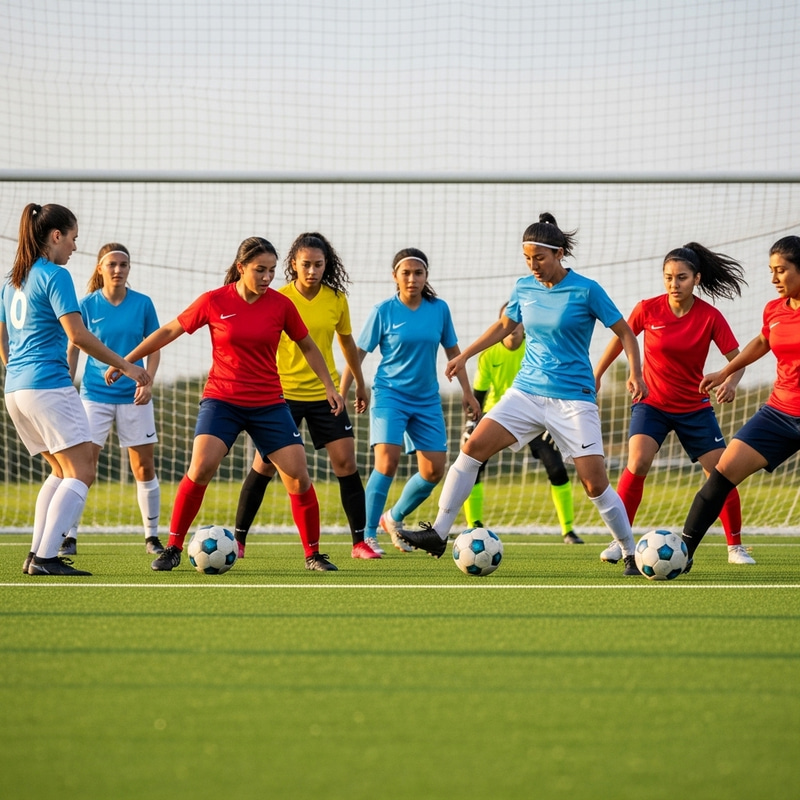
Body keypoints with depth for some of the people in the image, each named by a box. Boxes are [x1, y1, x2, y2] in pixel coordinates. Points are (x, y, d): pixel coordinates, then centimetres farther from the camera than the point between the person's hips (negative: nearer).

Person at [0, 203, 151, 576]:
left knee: (62, 472, 18)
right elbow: (78, 335, -15)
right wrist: (125, 366, -9)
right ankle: (45, 558, -18)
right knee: (81, 473, -8)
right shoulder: (55, 276, -9)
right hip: (49, 386, -9)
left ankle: (37, 554, 8)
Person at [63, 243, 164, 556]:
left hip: (133, 397, 1)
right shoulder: (87, 305, -2)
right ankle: (69, 537, -1)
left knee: (144, 468, 3)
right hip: (95, 394, -1)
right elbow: (72, 350, 4)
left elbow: (154, 348, 6)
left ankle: (152, 537, 14)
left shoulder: (142, 304, 0)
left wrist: (148, 382, -9)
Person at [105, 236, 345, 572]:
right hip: (221, 401, -2)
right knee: (201, 467, -21)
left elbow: (307, 346, 14)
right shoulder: (214, 301, -5)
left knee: (299, 477, -6)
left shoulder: (281, 304, -2)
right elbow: (168, 331, 5)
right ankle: (173, 548, -7)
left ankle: (313, 554, 11)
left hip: (269, 404, 2)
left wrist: (329, 386, 8)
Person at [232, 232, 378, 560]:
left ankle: (360, 542, 2)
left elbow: (347, 342, 15)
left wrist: (360, 385, 22)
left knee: (346, 462, -4)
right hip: (283, 394, -2)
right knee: (264, 465, 0)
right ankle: (238, 538, 11)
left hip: (325, 394, 3)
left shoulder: (337, 299, 0)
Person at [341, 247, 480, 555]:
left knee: (434, 470, 0)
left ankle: (394, 518, 26)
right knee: (387, 460, -21)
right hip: (389, 394, -4)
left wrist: (467, 393, 12)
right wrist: (340, 395, -9)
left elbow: (453, 352, 13)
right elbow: (358, 354, -3)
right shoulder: (383, 311, -7)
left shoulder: (439, 309, 2)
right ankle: (366, 536, -12)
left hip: (427, 399, 4)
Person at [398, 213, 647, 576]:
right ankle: (438, 534, -8)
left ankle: (630, 555, 7)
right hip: (526, 392, 4)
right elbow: (504, 325, 24)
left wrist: (635, 373, -15)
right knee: (473, 447, -11)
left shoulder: (586, 290, -9)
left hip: (573, 399, -4)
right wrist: (464, 356, 24)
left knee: (595, 483, -9)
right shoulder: (524, 288, 5)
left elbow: (624, 331, -2)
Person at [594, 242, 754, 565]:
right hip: (651, 403, -1)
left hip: (694, 407, 1)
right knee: (638, 463, -23)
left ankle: (736, 547, 13)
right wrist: (595, 376, 13)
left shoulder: (710, 317, -12)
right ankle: (618, 541, -14)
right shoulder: (648, 309, -11)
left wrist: (731, 382, -30)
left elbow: (737, 359, -9)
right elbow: (620, 339, 6)